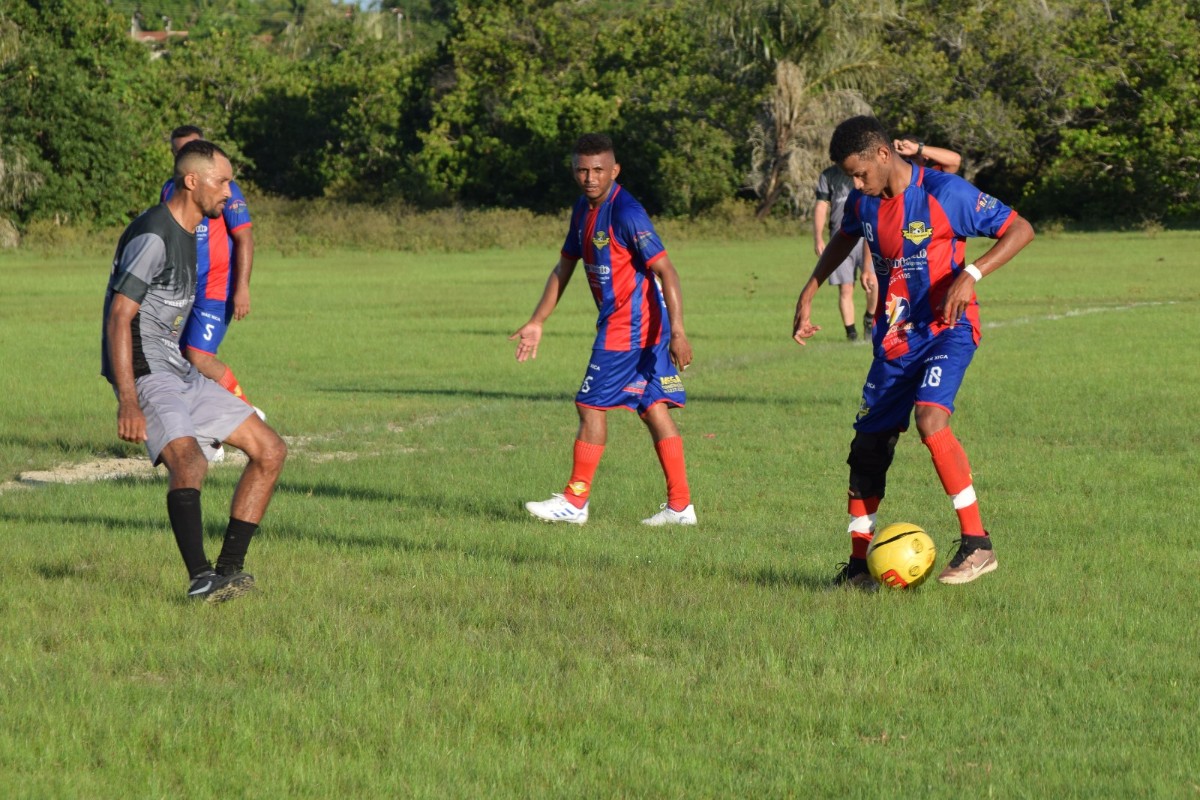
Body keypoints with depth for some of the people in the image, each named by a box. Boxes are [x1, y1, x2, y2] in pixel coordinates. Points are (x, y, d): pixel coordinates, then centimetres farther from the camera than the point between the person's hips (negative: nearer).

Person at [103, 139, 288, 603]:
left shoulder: (189, 234, 15)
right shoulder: (153, 236, -15)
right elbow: (119, 318, -22)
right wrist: (129, 403, -29)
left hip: (179, 373, 10)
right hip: (144, 373, -10)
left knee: (270, 450, 7)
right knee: (189, 461, -32)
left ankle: (228, 569, 5)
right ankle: (200, 579, -39)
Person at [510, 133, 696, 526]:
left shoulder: (626, 213, -18)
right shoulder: (584, 209, 11)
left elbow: (665, 270, -21)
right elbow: (564, 268, 21)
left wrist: (678, 332, -28)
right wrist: (536, 324, 21)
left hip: (628, 327, -9)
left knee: (591, 405, -3)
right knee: (653, 408, 7)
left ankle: (575, 501, 5)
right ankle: (680, 505, 7)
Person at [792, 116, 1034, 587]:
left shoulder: (944, 193, -18)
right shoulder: (863, 202, 2)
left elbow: (1020, 230, -15)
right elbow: (844, 239, 26)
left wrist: (971, 274, -27)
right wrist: (808, 294, 20)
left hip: (946, 329, -7)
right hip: (894, 337, 7)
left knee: (930, 417, -30)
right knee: (868, 445, 4)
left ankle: (977, 544, -24)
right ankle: (858, 563, 17)